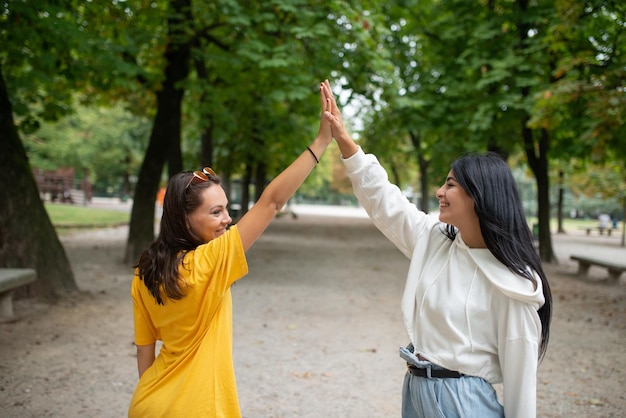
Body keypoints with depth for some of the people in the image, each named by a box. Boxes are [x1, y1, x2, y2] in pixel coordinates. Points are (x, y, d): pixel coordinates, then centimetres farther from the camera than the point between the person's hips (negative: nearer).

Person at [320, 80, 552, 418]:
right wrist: (343, 139, 2)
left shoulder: (511, 281, -17)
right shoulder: (432, 238, 0)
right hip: (414, 389, 6)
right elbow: (382, 198, 6)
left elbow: (519, 365, -13)